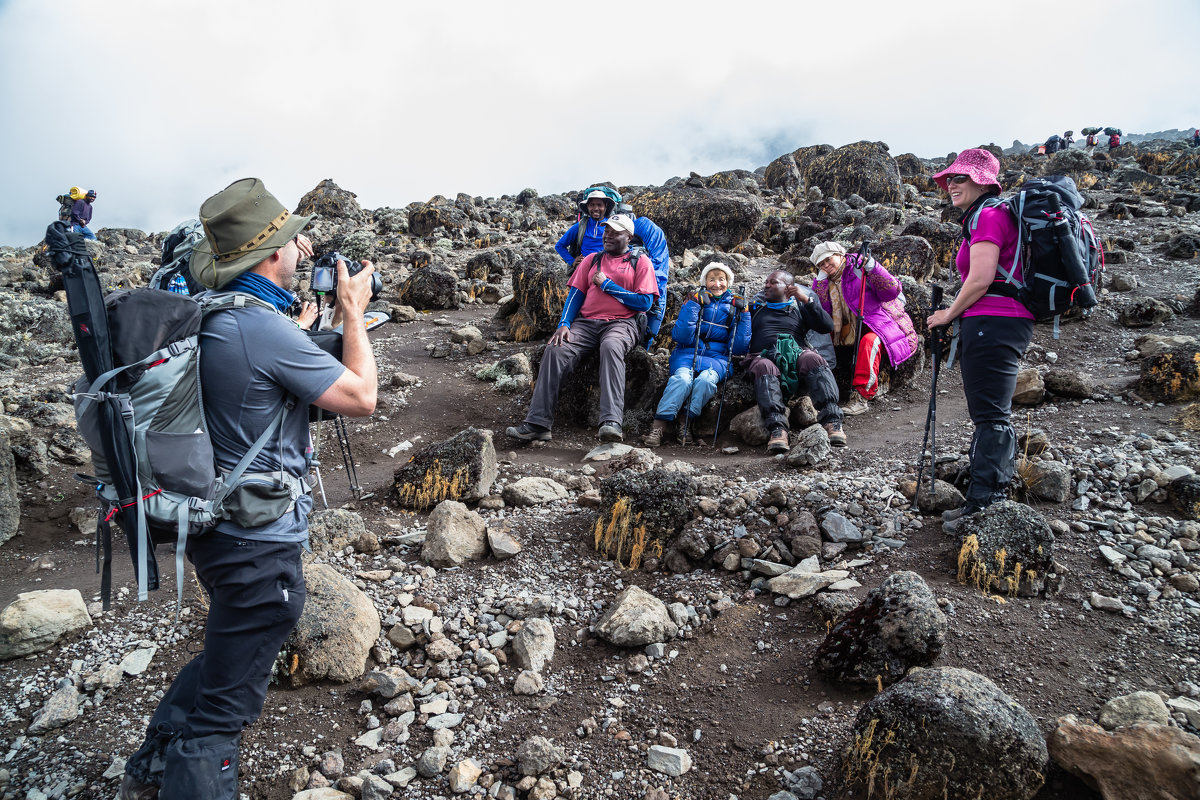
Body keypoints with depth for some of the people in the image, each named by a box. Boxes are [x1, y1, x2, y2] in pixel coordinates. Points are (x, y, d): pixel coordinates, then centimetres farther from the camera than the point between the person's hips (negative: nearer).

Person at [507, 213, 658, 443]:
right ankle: (537, 424, -27)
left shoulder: (640, 262, 10)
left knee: (610, 347, -39)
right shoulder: (592, 260, 23)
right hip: (585, 322, 4)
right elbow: (575, 293, 15)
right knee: (555, 349, -25)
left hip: (621, 323, -4)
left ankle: (611, 422, -48)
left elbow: (645, 303, -2)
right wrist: (564, 324, -3)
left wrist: (607, 285, -2)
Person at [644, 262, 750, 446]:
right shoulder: (697, 301, 13)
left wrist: (743, 314, 0)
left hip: (717, 357, 1)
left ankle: (687, 422, -23)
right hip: (688, 354, 0)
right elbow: (681, 336, -5)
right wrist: (693, 305, -8)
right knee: (683, 378, -33)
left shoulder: (734, 306, 15)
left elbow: (738, 348, 5)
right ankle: (659, 424, -33)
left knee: (706, 379, -34)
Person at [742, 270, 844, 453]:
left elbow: (827, 326, 10)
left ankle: (832, 421, -46)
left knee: (812, 358, -34)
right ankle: (777, 428, -54)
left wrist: (807, 300, 1)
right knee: (764, 367, -37)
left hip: (796, 354, 0)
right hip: (764, 356, 0)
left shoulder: (799, 307, 26)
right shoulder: (755, 307, 31)